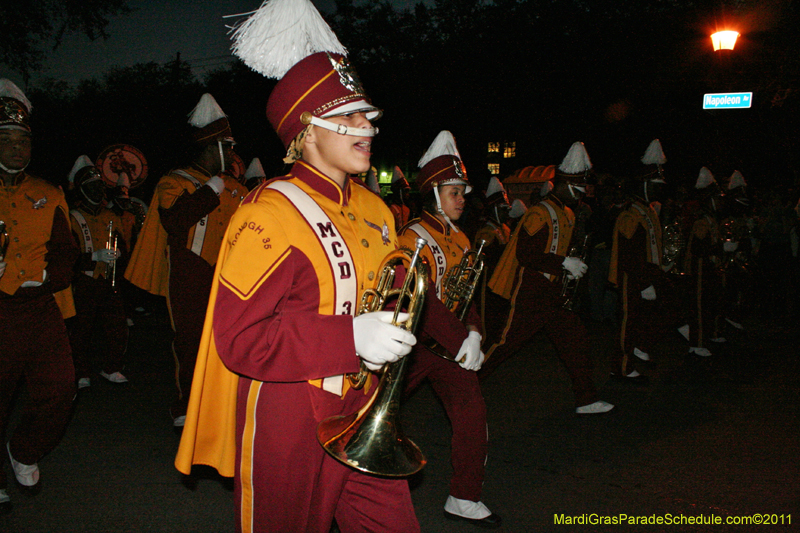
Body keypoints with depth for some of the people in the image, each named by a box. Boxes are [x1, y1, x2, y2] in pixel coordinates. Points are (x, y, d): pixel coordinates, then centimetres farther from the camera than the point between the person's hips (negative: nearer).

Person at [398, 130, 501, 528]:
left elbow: (467, 293, 9)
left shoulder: (459, 239, 9)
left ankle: (464, 498, 7)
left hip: (452, 341, 6)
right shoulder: (413, 238, -14)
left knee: (472, 409, -5)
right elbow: (423, 302, -22)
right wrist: (461, 342, -24)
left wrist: (473, 333, -7)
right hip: (415, 338, -6)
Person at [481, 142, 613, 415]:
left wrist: (569, 266, 12)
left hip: (552, 295, 9)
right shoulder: (540, 213, -15)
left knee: (576, 339, 4)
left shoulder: (567, 215, 15)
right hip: (530, 295, -9)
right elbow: (525, 253, -23)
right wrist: (564, 263, -23)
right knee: (507, 342, -3)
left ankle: (586, 400, 11)